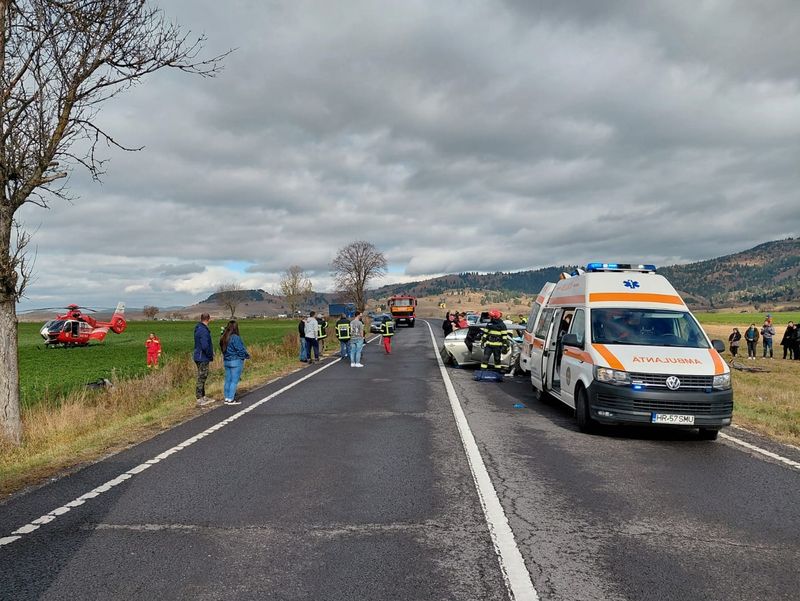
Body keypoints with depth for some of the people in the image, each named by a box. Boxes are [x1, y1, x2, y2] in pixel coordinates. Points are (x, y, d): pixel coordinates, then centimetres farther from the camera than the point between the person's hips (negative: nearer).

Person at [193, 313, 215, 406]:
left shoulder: (199, 328, 12)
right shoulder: (203, 331, -21)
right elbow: (205, 346, -27)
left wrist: (210, 353, 14)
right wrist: (210, 355, -14)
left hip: (199, 356, 10)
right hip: (202, 358, -10)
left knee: (203, 378, 17)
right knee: (201, 378, -5)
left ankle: (203, 397, 26)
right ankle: (199, 400, 0)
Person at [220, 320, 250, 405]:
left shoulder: (224, 338, 5)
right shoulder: (235, 338, -19)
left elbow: (222, 349, 9)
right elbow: (241, 350, -15)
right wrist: (247, 355, 2)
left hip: (226, 361, 8)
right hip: (236, 362, -8)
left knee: (228, 380, 13)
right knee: (234, 381, -1)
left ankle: (227, 398, 19)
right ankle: (231, 399, 1)